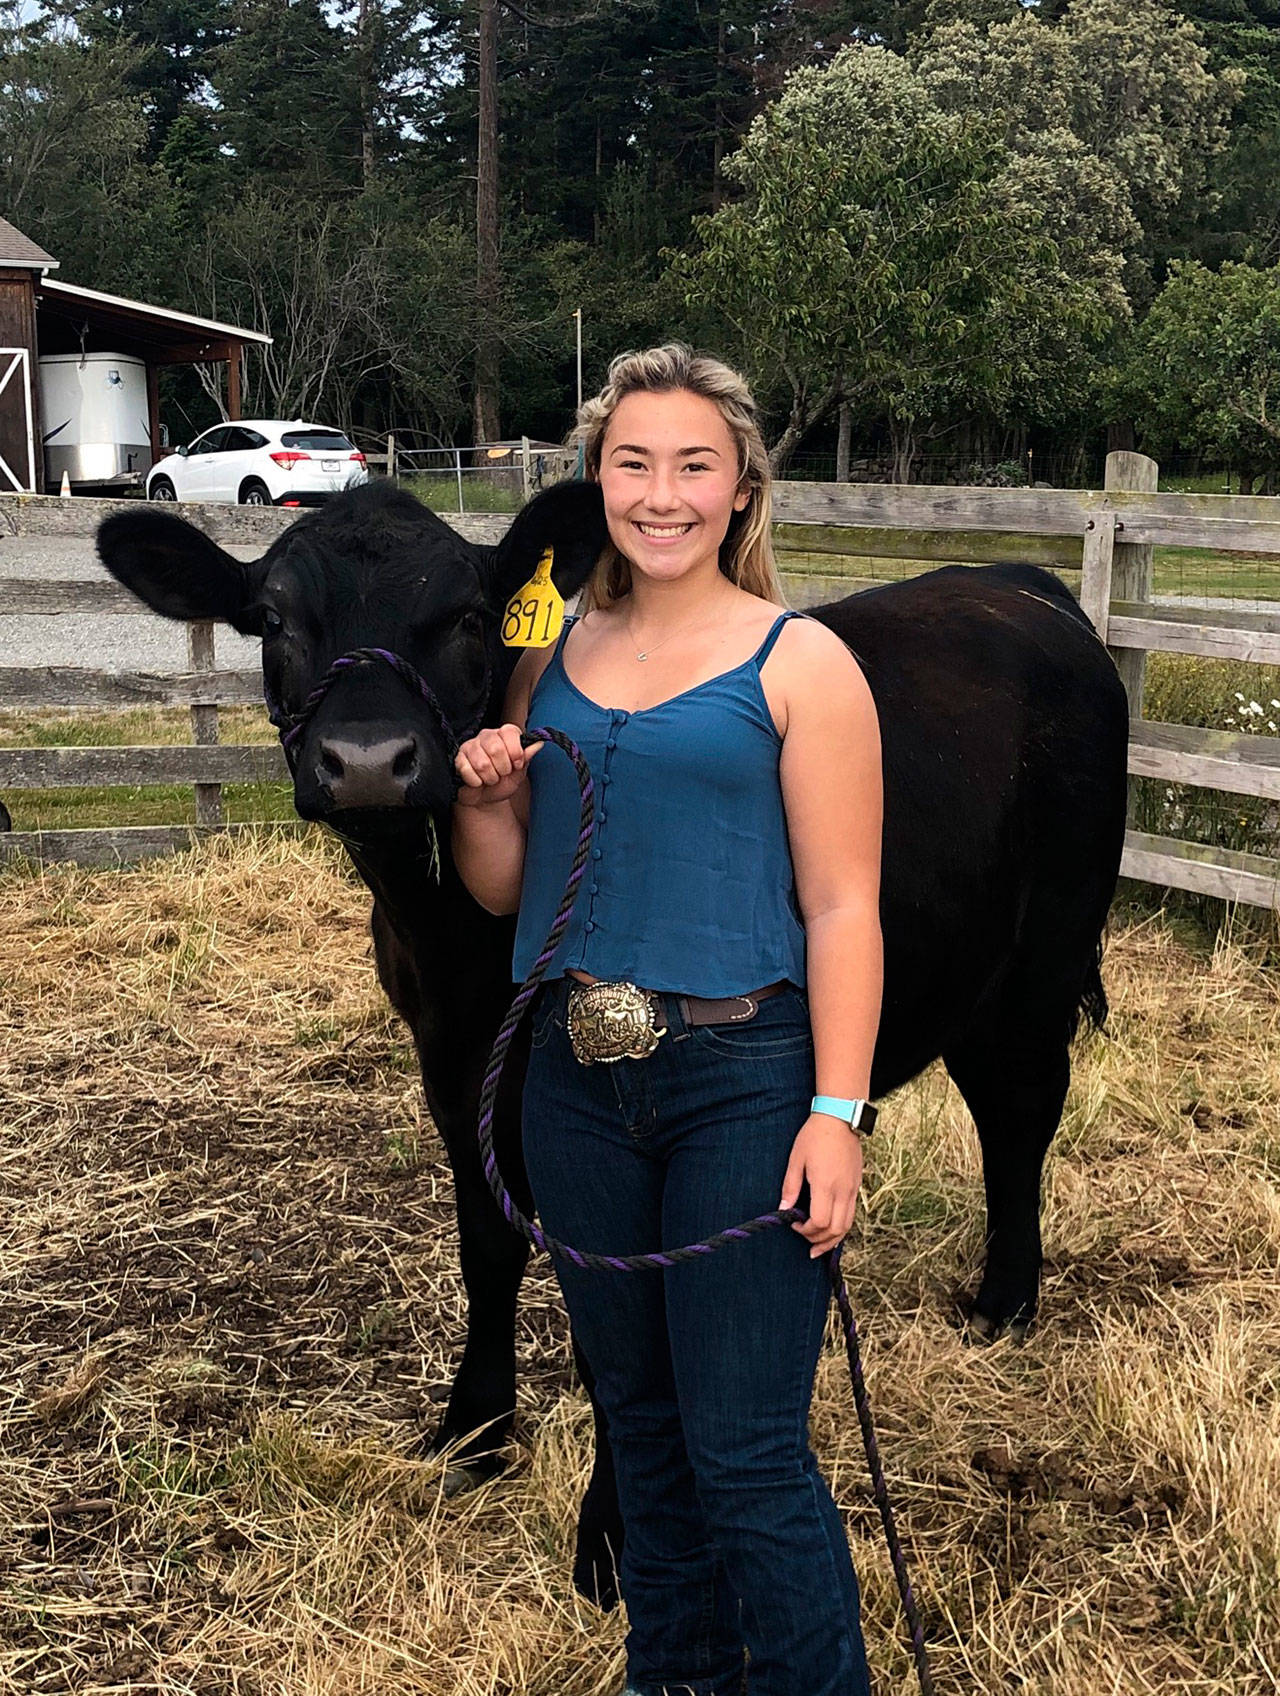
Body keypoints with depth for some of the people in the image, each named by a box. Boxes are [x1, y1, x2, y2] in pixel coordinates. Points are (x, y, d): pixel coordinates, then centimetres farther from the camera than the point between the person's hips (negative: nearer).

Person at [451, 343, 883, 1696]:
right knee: (638, 1424, 19)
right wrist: (482, 798, -7)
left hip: (745, 1081, -5)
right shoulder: (554, 657, 9)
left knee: (744, 1453, -1)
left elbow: (842, 906, -9)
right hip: (578, 1082, 5)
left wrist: (836, 1113, -15)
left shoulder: (801, 663, -5)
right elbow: (504, 891, 14)